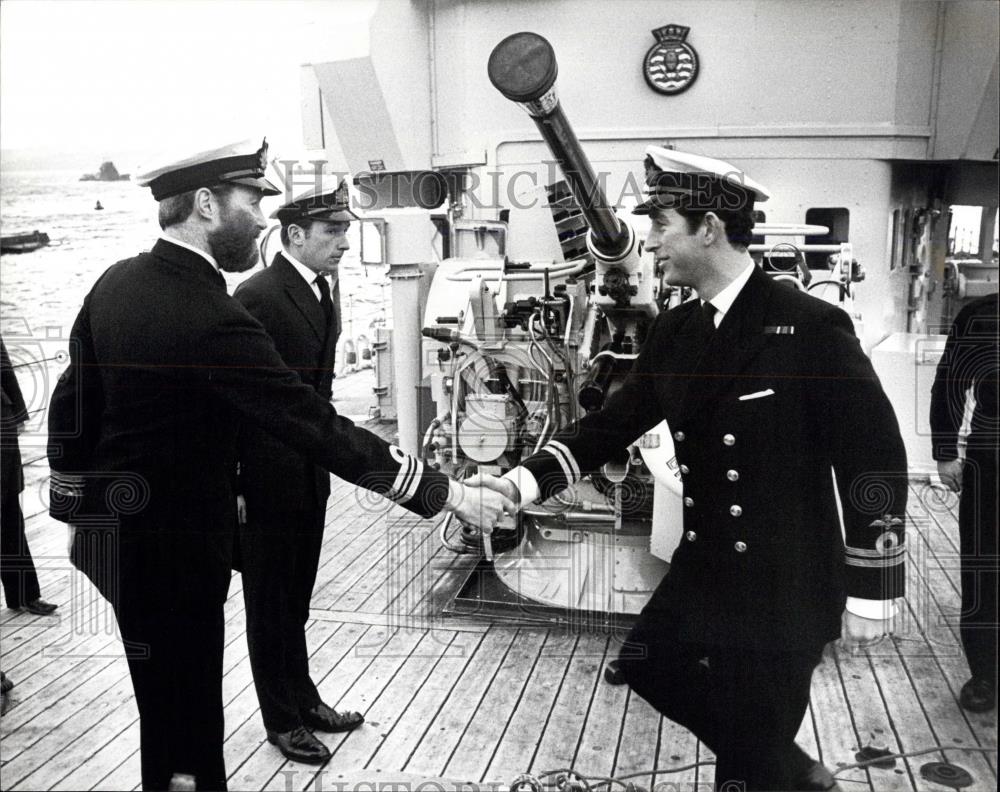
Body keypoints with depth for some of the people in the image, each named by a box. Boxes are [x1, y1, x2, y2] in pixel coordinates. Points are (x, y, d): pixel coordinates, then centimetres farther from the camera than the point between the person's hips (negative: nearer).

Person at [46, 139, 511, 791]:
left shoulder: (115, 282, 3)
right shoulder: (211, 317, -24)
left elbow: (73, 402, 11)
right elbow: (319, 427, -25)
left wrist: (74, 499, 23)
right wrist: (447, 494, -20)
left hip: (111, 525, 9)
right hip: (172, 542, -9)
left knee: (170, 701, 21)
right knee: (185, 714, 6)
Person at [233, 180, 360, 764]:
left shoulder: (324, 290, 6)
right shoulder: (257, 297, -19)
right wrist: (231, 487, -17)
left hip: (312, 474, 7)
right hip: (268, 479, -7)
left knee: (297, 599, 21)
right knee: (270, 601, 11)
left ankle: (304, 699, 37)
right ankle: (282, 719, 27)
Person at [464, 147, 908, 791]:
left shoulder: (812, 326, -18)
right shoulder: (674, 333, 3)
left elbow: (874, 458, -15)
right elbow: (613, 423, 5)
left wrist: (871, 590, -12)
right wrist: (526, 480, -8)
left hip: (788, 579, -7)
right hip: (706, 567, 7)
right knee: (646, 663, 22)